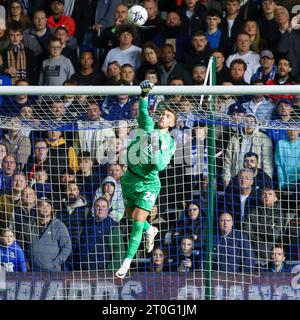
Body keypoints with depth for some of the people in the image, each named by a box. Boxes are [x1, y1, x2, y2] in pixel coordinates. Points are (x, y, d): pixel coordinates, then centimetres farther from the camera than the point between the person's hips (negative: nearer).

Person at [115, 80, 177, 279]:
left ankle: (127, 262, -5)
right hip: (130, 178, 4)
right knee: (131, 215, 19)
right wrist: (144, 94, -31)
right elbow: (143, 111, -15)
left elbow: (159, 166, -12)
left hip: (148, 182, -4)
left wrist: (156, 150, -26)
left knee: (138, 222, -11)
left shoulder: (170, 143, -2)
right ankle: (150, 230, 52)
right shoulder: (148, 127, 4)